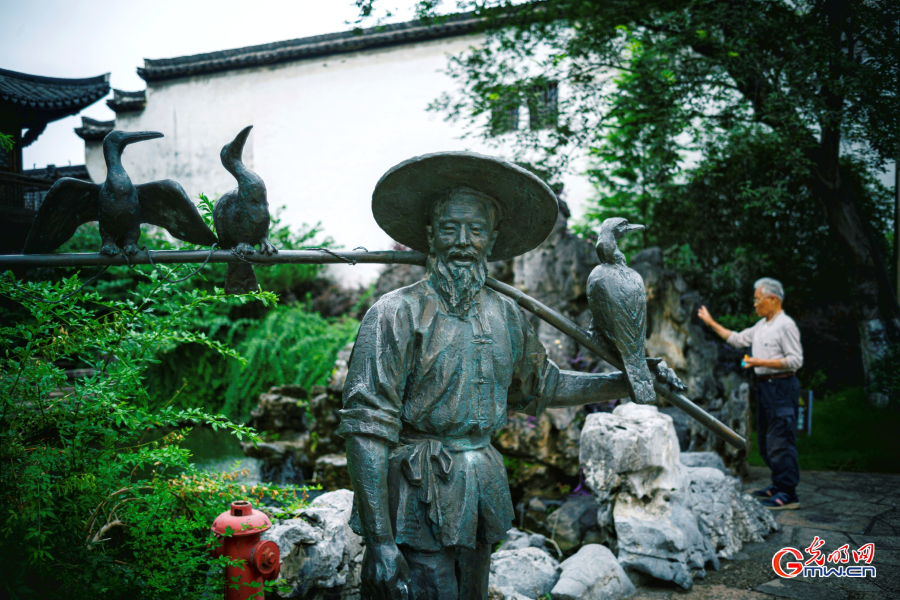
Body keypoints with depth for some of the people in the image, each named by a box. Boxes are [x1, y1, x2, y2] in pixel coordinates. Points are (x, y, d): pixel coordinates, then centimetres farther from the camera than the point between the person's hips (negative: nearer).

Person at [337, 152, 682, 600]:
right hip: (419, 507, -6)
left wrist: (627, 382, 15)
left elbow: (542, 386, 23)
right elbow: (367, 428, -16)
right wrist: (380, 541, -20)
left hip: (480, 500, 6)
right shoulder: (397, 314, -13)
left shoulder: (507, 316, 6)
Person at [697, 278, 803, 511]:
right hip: (765, 386, 10)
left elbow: (796, 360, -17)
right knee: (766, 441, 14)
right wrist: (711, 323, 25)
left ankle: (788, 495, -10)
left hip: (781, 386, -10)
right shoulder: (761, 325, 17)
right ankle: (778, 486, 23)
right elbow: (737, 339, 26)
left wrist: (761, 362, -19)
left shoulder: (786, 325, -11)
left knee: (780, 442, -11)